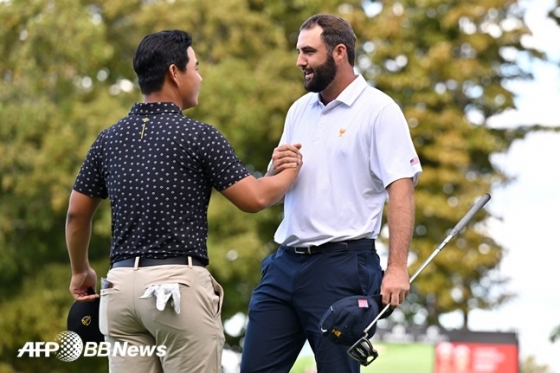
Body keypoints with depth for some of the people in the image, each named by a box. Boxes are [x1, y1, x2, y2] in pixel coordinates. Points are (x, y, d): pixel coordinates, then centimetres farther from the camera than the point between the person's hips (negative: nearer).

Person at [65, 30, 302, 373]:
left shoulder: (110, 138, 10)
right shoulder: (197, 135, -6)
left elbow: (77, 213, 16)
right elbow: (255, 198, -3)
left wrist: (81, 271, 32)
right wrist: (291, 170, 17)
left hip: (122, 282, 6)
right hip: (179, 284, -5)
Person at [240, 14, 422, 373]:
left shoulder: (379, 111, -6)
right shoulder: (300, 110, 16)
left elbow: (401, 189, -14)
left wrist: (397, 267, -24)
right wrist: (277, 172, -4)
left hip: (341, 265, -7)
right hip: (285, 262, 7)